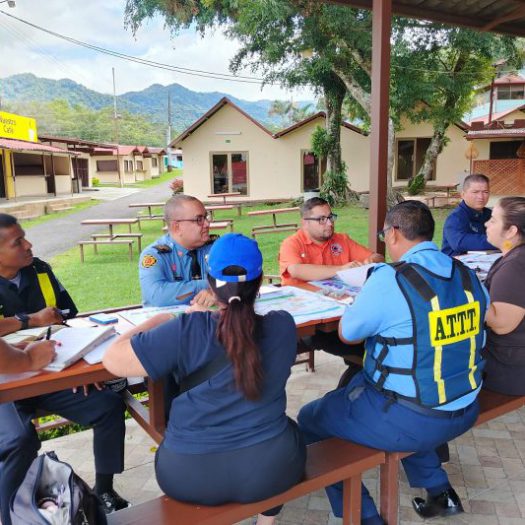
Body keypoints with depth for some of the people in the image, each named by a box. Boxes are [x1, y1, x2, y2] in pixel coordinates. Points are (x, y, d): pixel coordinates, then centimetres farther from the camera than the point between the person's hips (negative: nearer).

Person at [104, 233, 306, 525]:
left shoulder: (186, 331, -19)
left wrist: (160, 320, 2)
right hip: (271, 469, 2)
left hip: (189, 476, -1)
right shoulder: (283, 326, -9)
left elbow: (113, 360, -12)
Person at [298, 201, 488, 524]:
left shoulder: (390, 279, -22)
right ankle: (440, 491, 35)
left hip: (410, 420, -7)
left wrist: (361, 300, 10)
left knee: (309, 420, 10)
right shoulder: (468, 276, -1)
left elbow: (347, 333, -9)